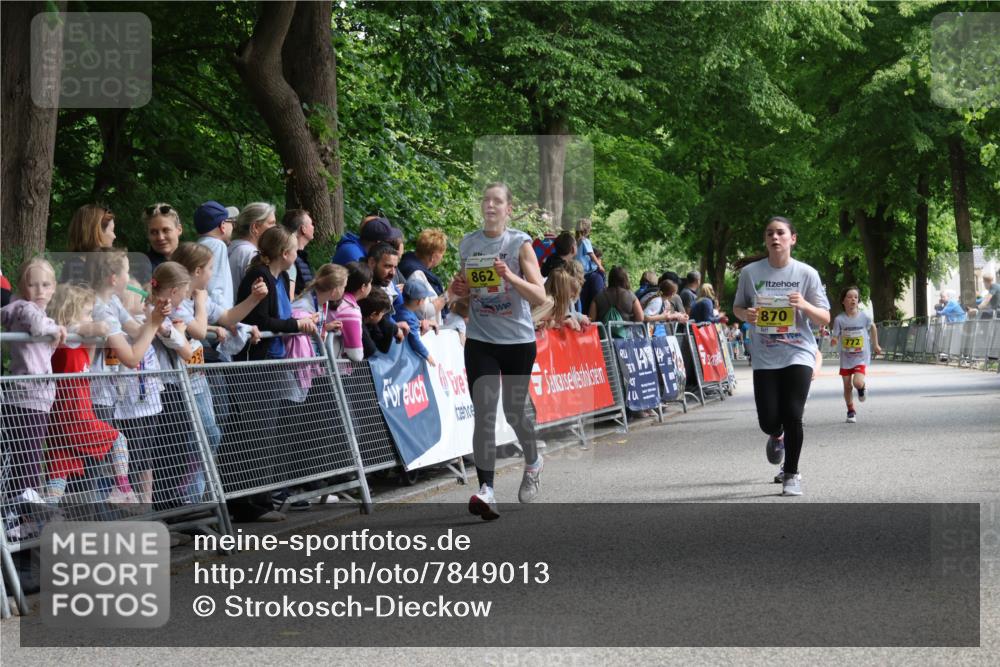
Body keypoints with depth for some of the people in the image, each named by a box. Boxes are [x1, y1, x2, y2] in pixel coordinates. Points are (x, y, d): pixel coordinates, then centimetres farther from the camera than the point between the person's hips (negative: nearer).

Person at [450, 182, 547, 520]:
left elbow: (539, 296, -12)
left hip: (518, 341, -2)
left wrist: (511, 277, -27)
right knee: (484, 414, -11)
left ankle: (532, 463, 40)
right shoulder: (468, 244, 5)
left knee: (513, 410, 10)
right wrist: (459, 289, -3)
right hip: (480, 340, 2)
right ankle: (486, 490, -16)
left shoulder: (520, 243, -6)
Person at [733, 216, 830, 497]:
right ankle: (776, 436, 36)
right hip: (764, 358, 1)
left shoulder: (806, 274, -3)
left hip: (798, 354, -1)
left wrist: (805, 305, -20)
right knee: (769, 420, -4)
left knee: (792, 416, -11)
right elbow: (737, 307, 13)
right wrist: (746, 314, -10)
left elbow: (825, 319, 0)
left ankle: (791, 474, 9)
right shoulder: (750, 273, 0)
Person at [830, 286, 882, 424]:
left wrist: (875, 345, 21)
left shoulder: (864, 317, -7)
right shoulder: (839, 319, -9)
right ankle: (851, 411, 24)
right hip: (846, 358, 1)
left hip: (861, 357, -1)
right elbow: (835, 338, -8)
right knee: (847, 386, 6)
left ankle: (862, 387, 16)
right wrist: (833, 340, -33)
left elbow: (872, 327, 14)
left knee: (857, 382, -21)